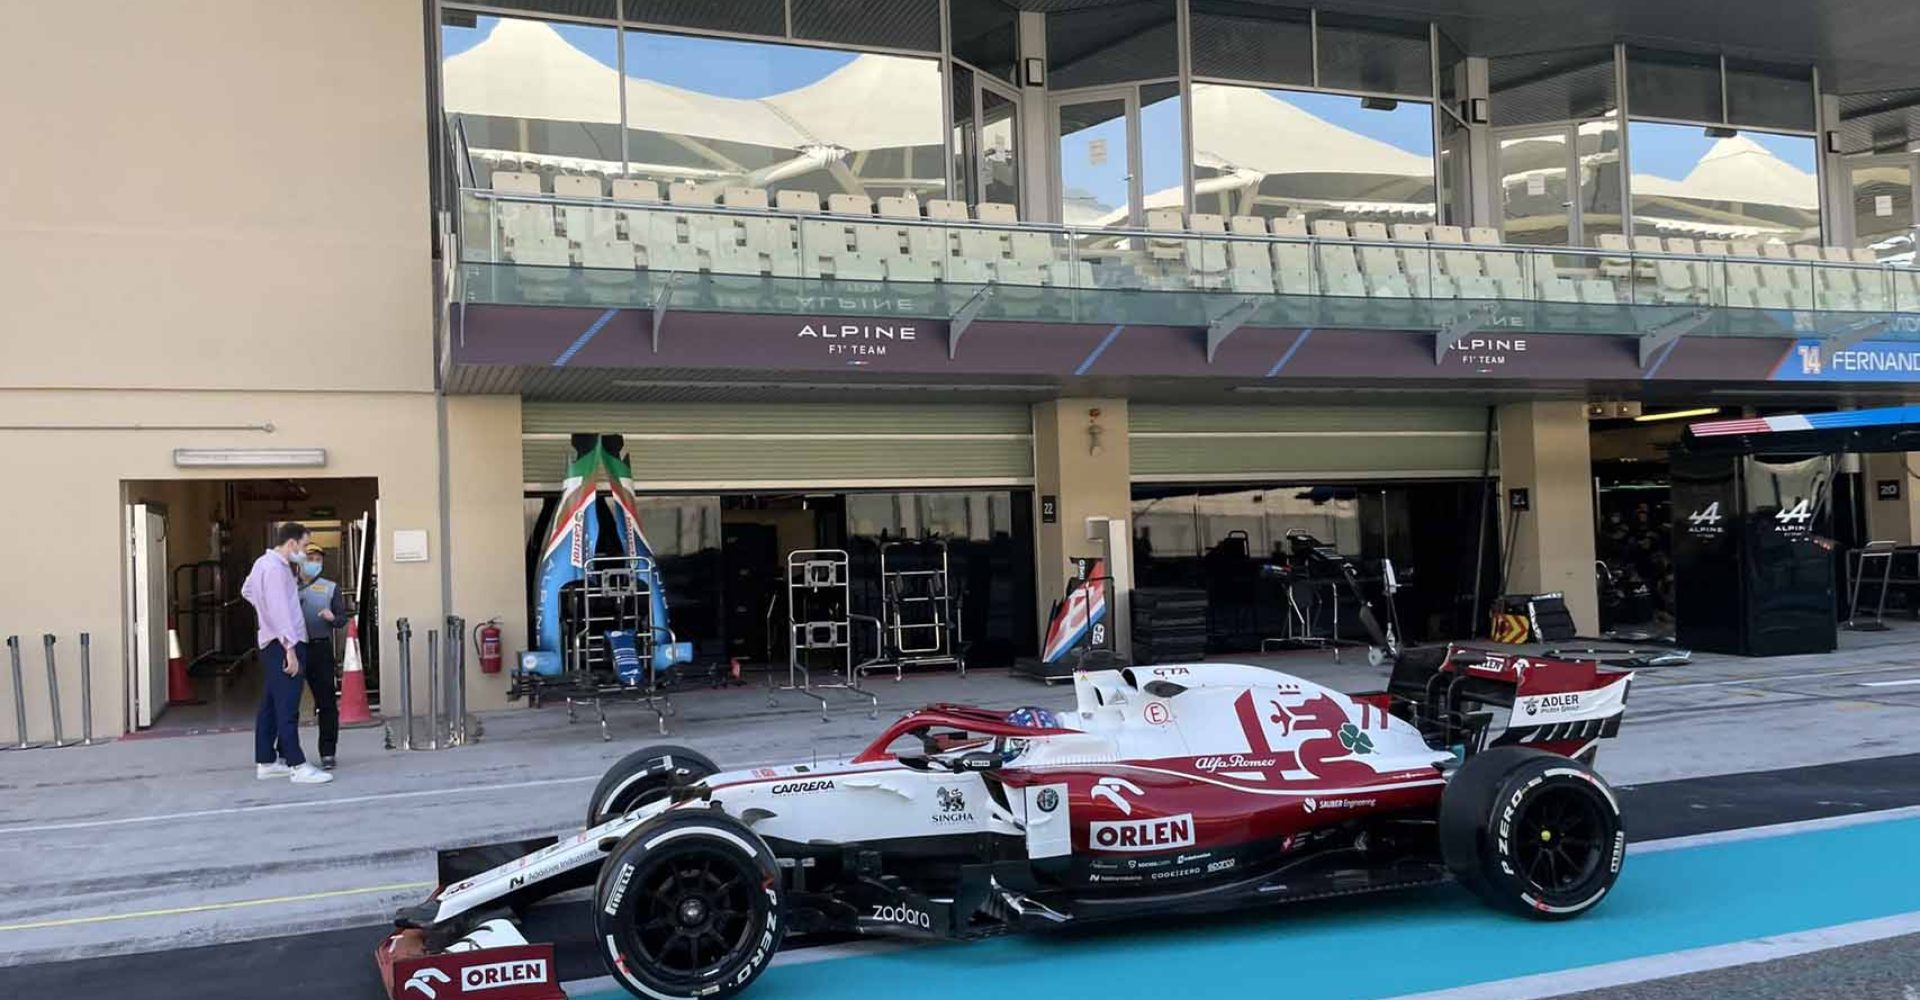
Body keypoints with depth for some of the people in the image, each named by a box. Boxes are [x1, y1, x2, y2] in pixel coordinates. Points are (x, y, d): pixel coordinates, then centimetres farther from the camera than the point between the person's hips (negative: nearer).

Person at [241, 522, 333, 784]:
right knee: (287, 707, -11)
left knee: (270, 705, 14)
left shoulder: (263, 563, 14)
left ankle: (265, 762, 20)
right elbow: (280, 611, -21)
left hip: (270, 643, 11)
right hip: (282, 644, -11)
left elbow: (246, 590, 30)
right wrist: (290, 649, -22)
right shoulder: (276, 568, -17)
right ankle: (297, 766, -11)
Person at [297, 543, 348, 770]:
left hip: (320, 647, 0)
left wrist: (332, 618, -13)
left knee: (327, 702, -2)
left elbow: (343, 619, 9)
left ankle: (328, 753, 3)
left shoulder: (330, 588, 13)